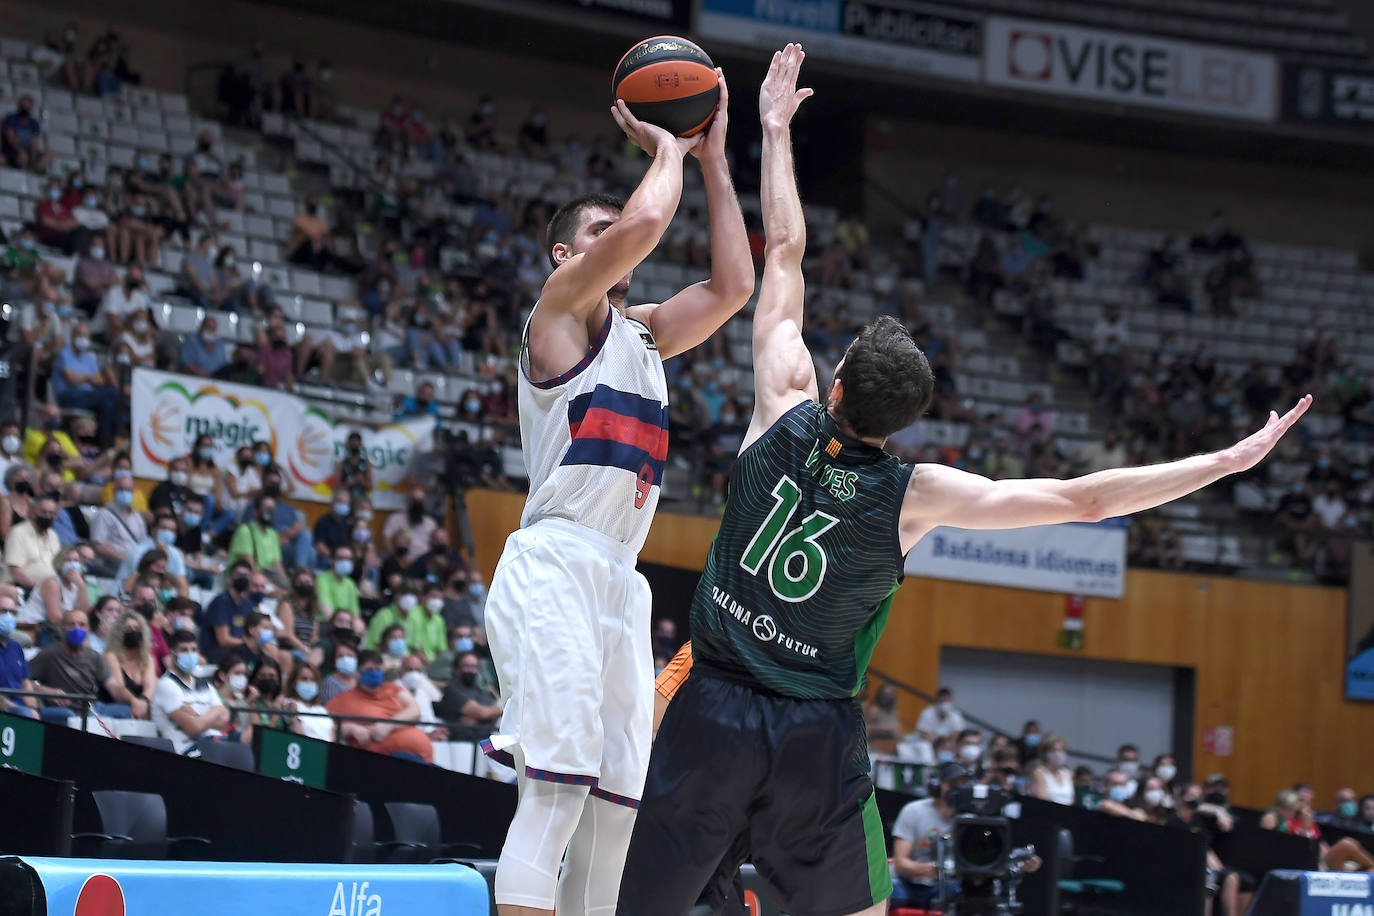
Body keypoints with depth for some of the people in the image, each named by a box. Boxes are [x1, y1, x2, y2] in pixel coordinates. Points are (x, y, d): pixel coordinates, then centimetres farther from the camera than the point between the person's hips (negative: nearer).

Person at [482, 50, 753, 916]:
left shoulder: (645, 333, 23)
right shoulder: (563, 309, 0)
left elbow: (734, 285, 15)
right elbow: (646, 222, -15)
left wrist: (713, 159, 15)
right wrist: (666, 147, 3)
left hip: (620, 583, 8)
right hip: (554, 566, -8)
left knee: (615, 803, 4)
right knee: (556, 786, -18)